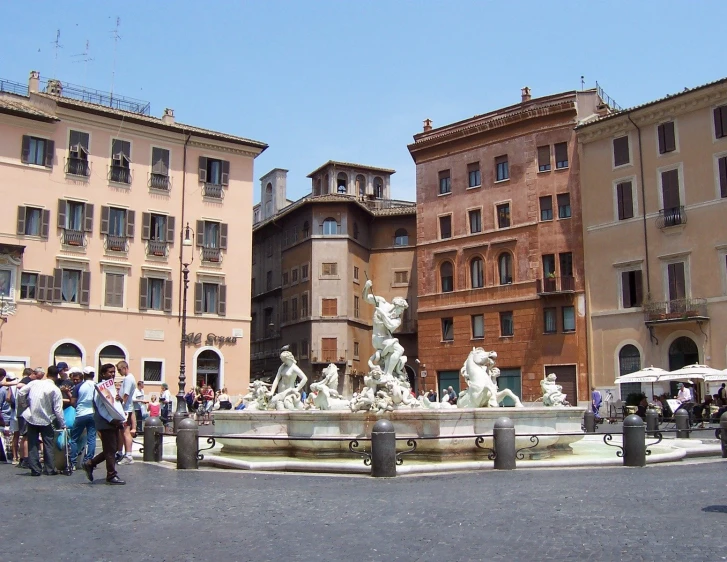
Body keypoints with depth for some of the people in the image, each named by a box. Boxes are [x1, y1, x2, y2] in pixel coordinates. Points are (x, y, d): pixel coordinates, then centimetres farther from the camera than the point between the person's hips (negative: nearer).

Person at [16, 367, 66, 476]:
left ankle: (35, 469, 6)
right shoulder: (55, 390, -7)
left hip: (31, 417, 2)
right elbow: (58, 409, -10)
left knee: (32, 444, 8)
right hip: (46, 419, -2)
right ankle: (50, 469, 6)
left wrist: (24, 405, 7)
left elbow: (20, 392, -7)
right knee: (48, 444, 8)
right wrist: (62, 424, -3)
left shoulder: (34, 383, -2)